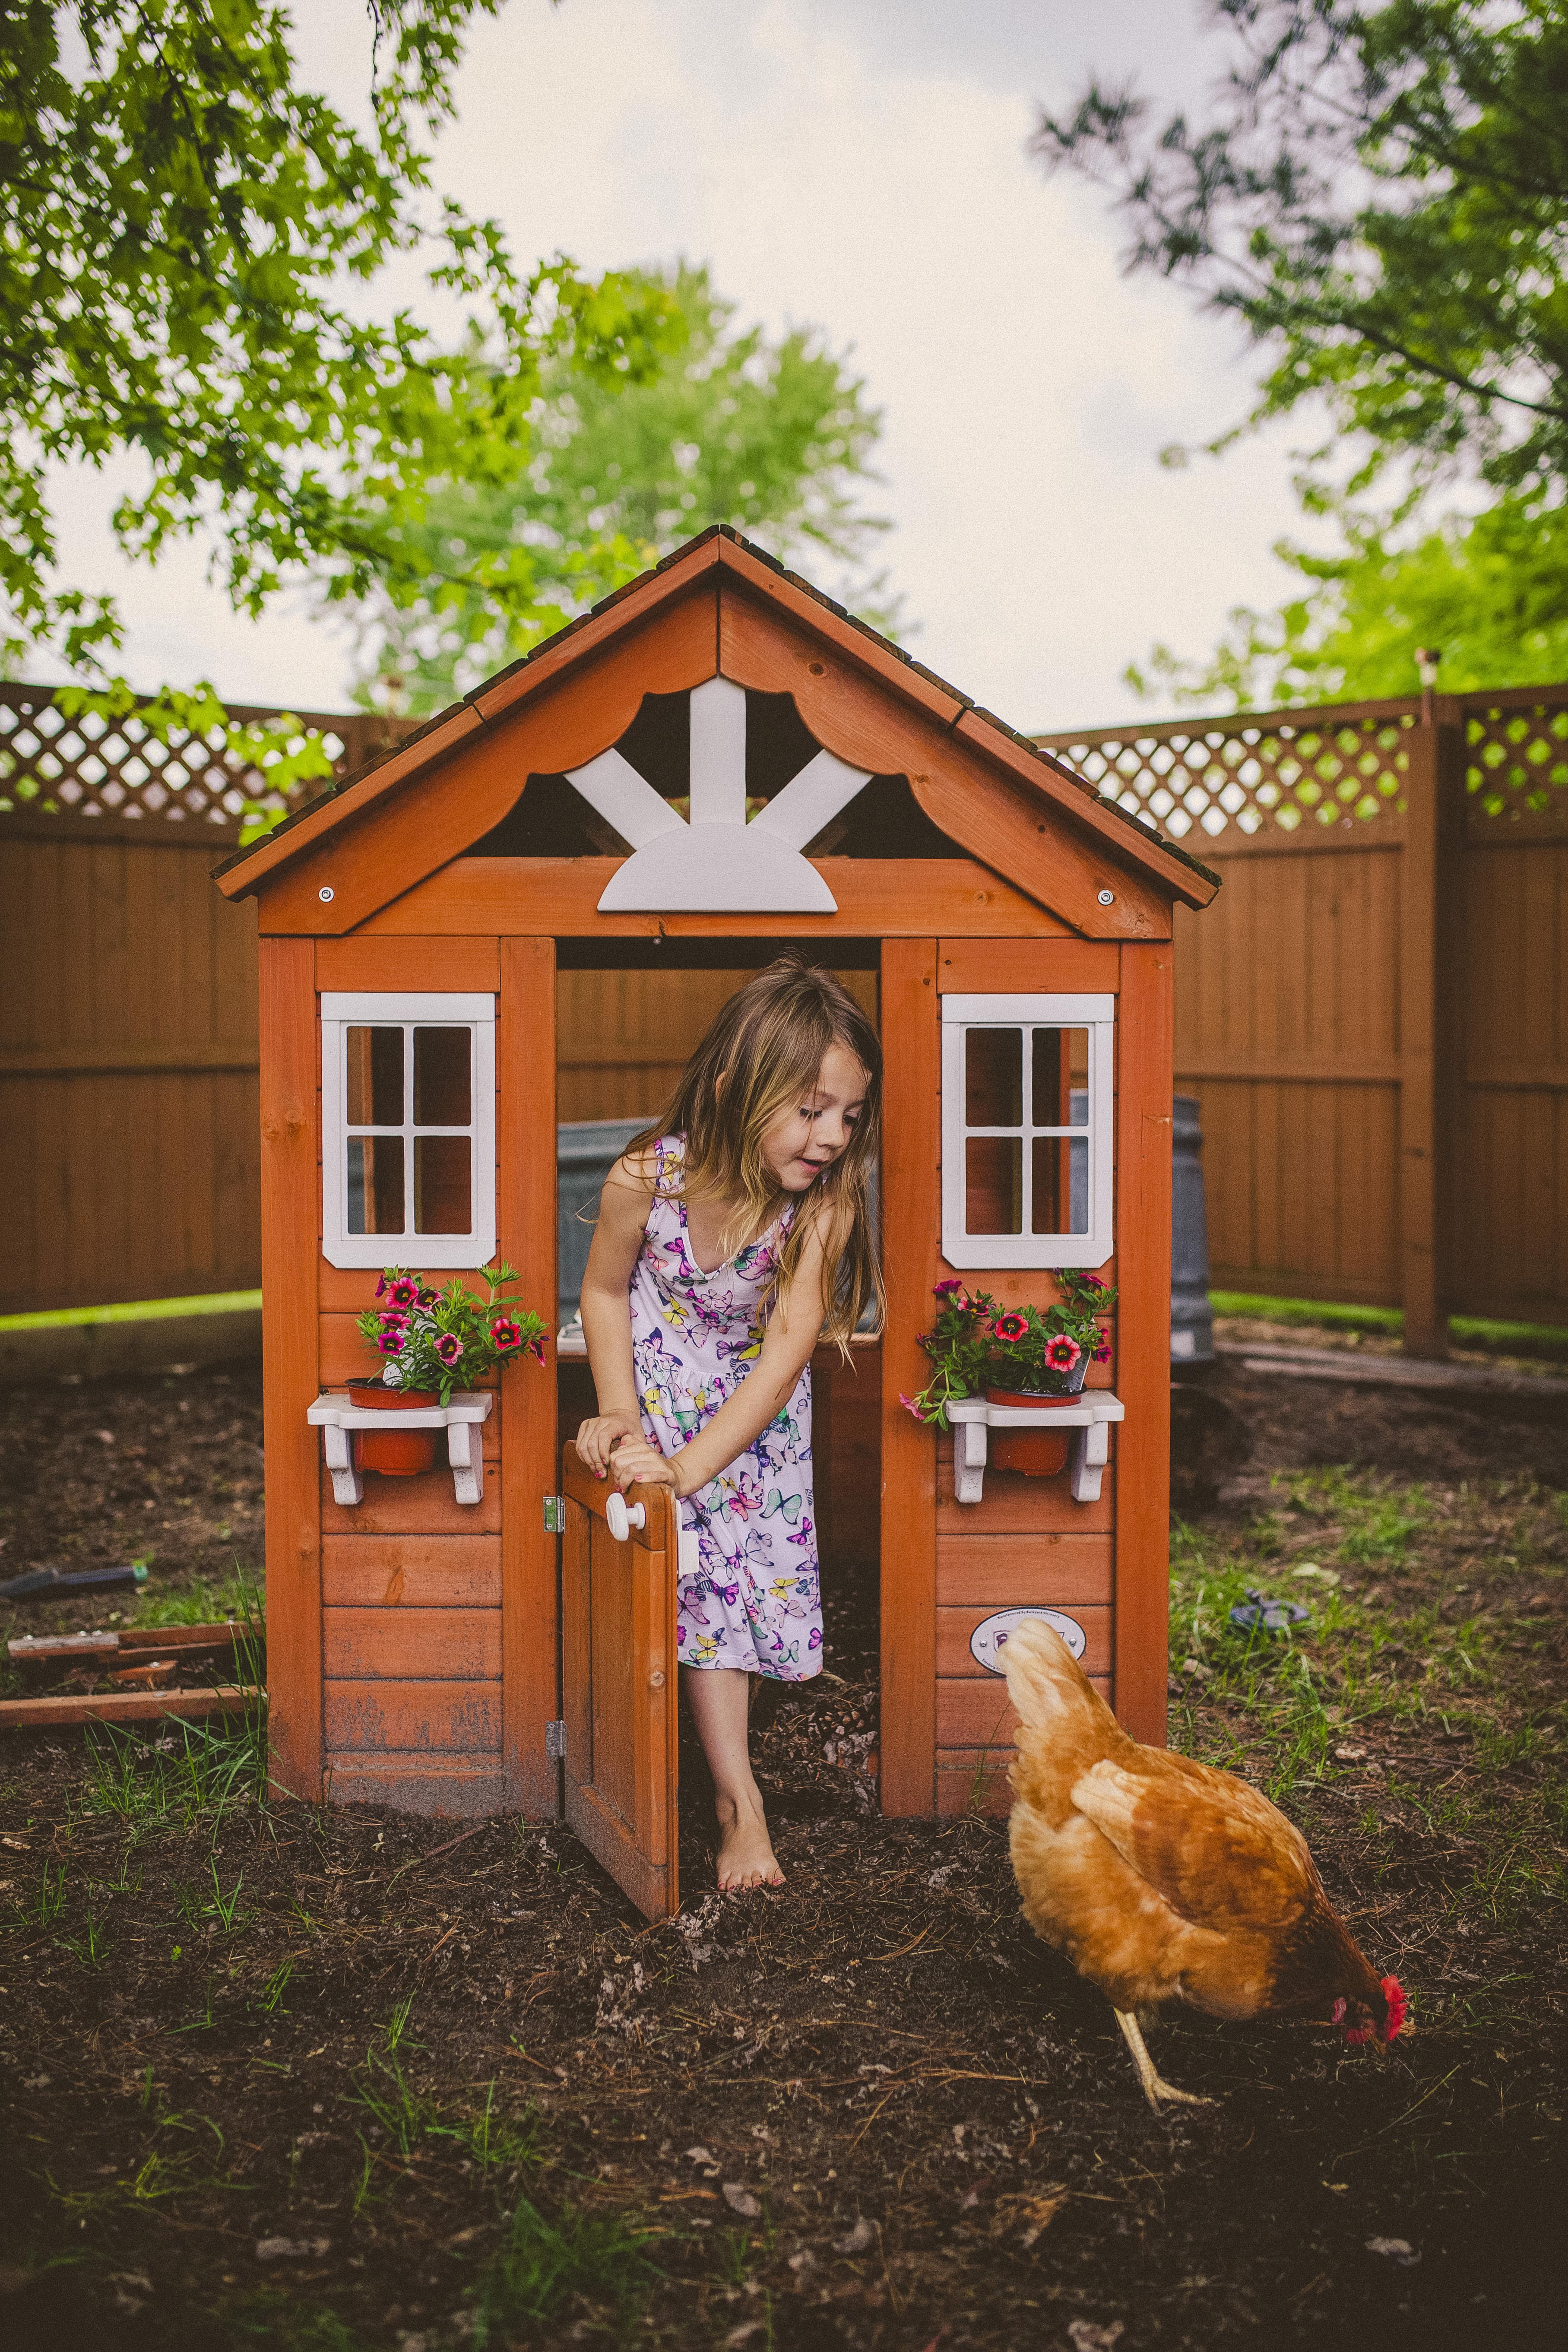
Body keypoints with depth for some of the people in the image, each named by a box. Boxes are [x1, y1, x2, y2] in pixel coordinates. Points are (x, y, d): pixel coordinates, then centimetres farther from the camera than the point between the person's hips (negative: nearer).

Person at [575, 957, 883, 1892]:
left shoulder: (826, 1200, -30)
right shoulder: (648, 1179, -30)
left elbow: (788, 1347, -33)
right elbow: (605, 1290, -10)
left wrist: (689, 1464, -39)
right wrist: (618, 1413, -18)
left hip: (759, 1401, 1)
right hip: (666, 1384, -1)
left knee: (759, 1558, 8)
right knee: (705, 1576, -4)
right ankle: (739, 1799, 1)